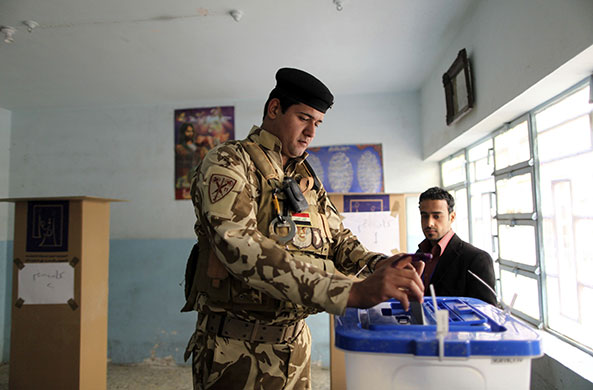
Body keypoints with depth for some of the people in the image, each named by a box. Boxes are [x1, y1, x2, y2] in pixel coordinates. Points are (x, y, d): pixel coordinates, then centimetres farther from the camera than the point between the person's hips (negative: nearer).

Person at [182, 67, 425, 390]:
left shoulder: (306, 179, 10)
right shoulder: (227, 163, -13)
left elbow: (338, 239, 11)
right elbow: (240, 246, -29)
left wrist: (379, 264, -12)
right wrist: (351, 293, -36)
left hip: (295, 345, 7)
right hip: (237, 350, -6)